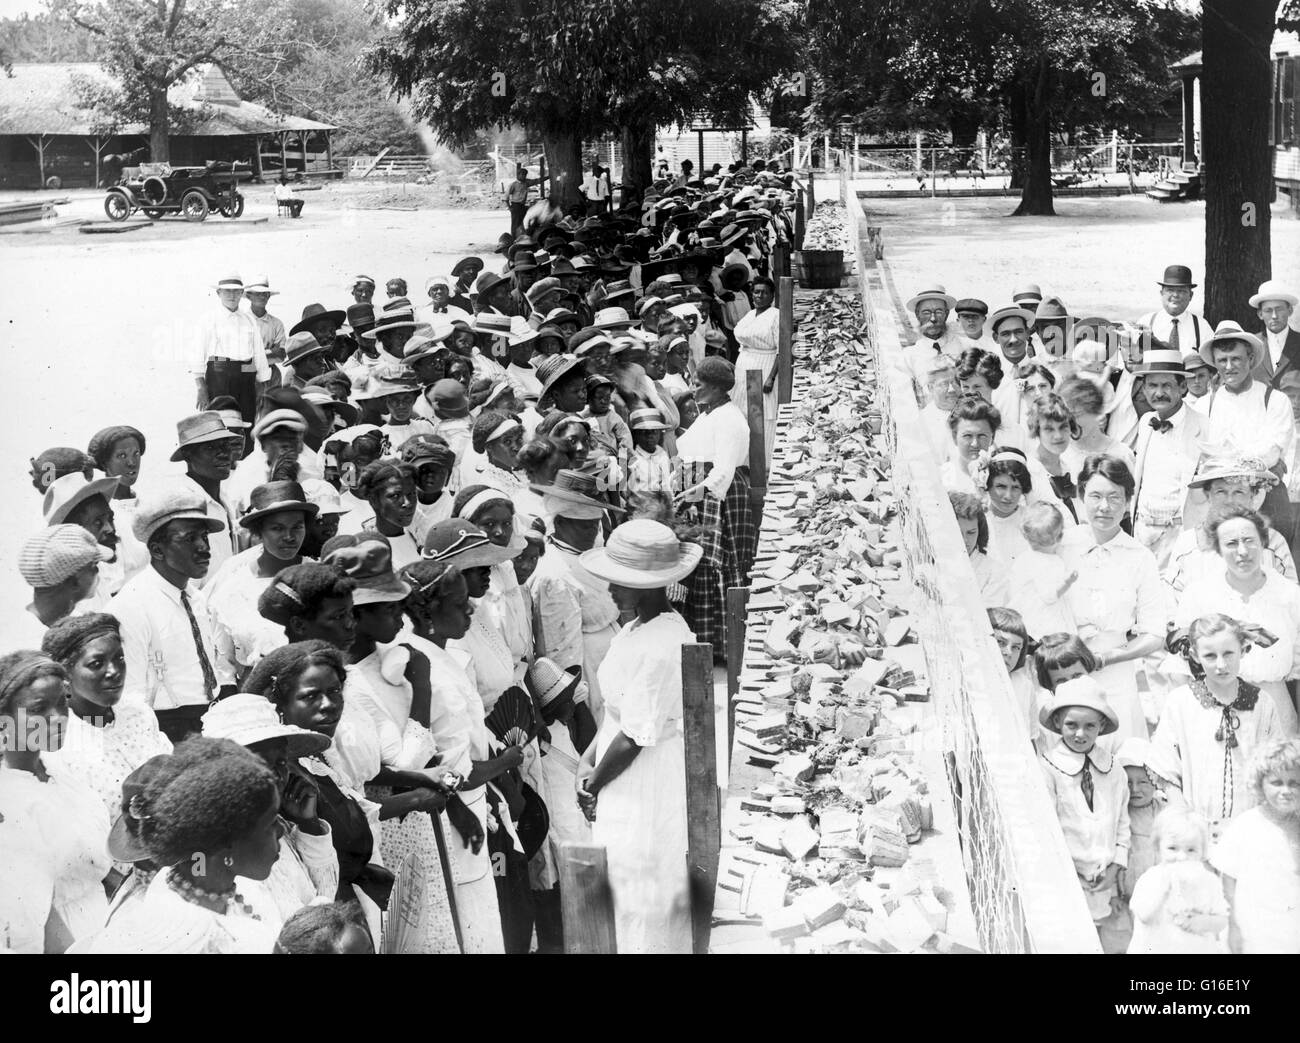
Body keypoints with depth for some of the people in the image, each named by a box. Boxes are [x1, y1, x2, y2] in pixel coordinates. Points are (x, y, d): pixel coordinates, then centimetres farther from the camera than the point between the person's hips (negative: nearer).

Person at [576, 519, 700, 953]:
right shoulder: (639, 628, 2)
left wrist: (593, 786, -8)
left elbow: (632, 739, -22)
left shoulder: (656, 651, -28)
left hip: (645, 796, -9)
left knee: (641, 901, 7)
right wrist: (588, 759, 2)